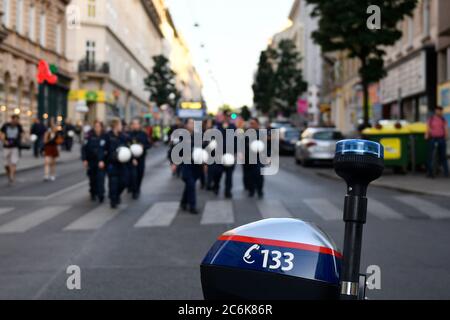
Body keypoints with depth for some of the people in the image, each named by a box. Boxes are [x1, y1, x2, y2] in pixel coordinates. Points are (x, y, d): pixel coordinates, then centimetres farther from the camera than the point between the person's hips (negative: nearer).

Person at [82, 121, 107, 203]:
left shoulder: (105, 137, -7)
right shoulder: (89, 136, -3)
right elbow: (84, 148, -1)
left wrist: (103, 161, -17)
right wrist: (84, 159, -7)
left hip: (101, 162, -2)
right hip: (91, 161, 2)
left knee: (100, 178, -10)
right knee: (92, 179, 12)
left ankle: (101, 196, -6)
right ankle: (93, 194, 29)